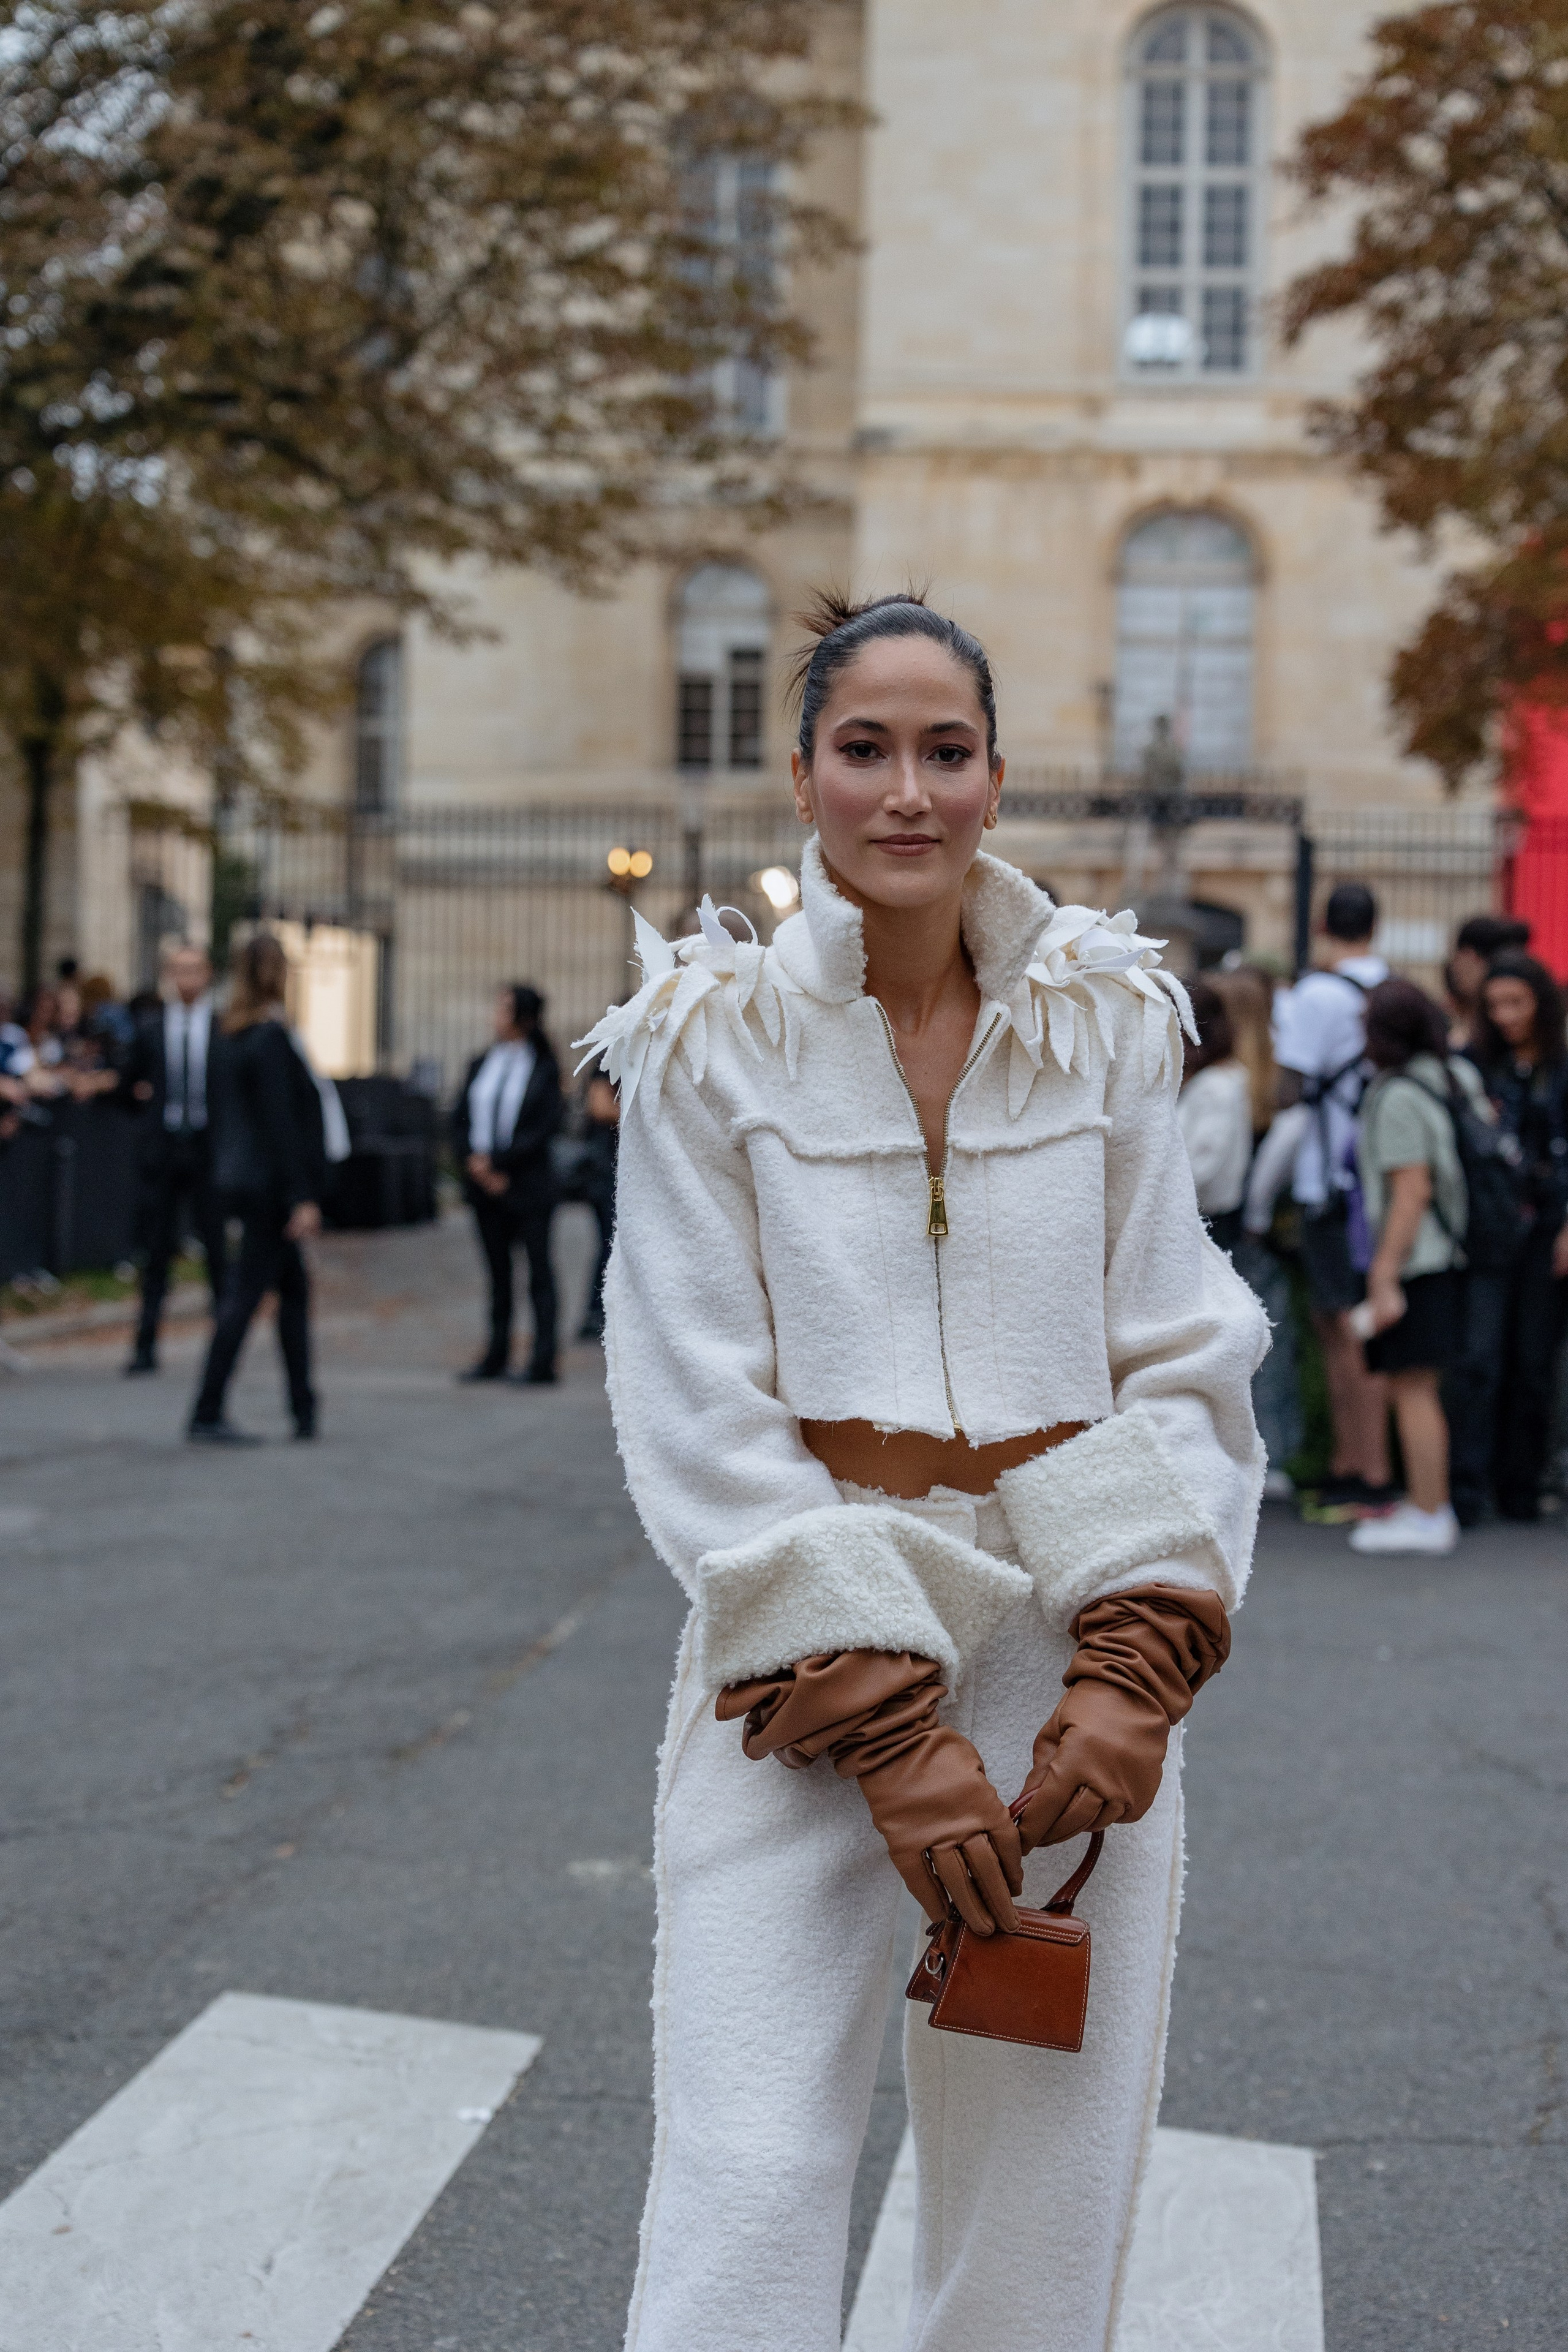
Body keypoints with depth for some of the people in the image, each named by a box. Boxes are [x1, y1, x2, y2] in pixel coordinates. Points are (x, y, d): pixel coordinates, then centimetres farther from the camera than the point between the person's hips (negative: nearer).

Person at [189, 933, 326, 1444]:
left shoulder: (227, 1036, 10)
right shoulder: (271, 1037, -17)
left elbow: (217, 1110, 16)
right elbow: (281, 1123, -20)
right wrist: (302, 1197, -18)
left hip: (238, 1178, 9)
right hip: (270, 1184, -9)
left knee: (295, 1288, 16)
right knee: (245, 1296, -5)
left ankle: (304, 1409, 18)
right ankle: (207, 1415, -2)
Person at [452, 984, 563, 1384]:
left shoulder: (544, 1069, -3)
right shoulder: (481, 1065, 11)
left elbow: (545, 1127, -10)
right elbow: (460, 1118, 10)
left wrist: (498, 1163, -13)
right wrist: (473, 1160, -6)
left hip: (527, 1184, -5)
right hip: (485, 1185, 5)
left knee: (539, 1271, -2)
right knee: (497, 1271, 11)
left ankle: (543, 1362, 0)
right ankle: (497, 1358, 17)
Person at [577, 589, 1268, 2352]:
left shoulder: (1109, 1030, 6)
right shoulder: (707, 1044, -1)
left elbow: (1182, 1364, 5)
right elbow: (697, 1413, -5)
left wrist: (1136, 1672, -9)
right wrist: (881, 1725, -12)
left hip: (1072, 1650, 3)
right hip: (802, 1658, -2)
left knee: (1048, 2207, 7)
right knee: (746, 2198, -9)